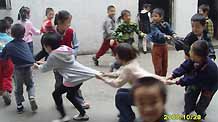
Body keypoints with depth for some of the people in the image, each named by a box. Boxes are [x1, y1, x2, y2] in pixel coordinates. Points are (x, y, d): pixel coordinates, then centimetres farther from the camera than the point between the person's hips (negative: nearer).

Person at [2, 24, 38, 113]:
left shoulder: (8, 46, -2)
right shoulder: (25, 44, 8)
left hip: (18, 69, -2)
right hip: (28, 67, 2)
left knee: (18, 88, 16)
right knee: (30, 84, 22)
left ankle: (19, 106, 22)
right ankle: (32, 97, -2)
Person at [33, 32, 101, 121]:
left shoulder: (53, 55, -10)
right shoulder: (65, 49, 11)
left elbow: (44, 69, 5)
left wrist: (38, 66, 26)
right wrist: (43, 63, 32)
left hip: (72, 79, -8)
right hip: (80, 75, 8)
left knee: (56, 94, 12)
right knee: (70, 96, 25)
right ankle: (83, 114, 31)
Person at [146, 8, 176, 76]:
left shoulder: (166, 24, -3)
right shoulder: (153, 26, -16)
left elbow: (170, 31, -15)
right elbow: (157, 33, -33)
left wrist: (174, 35, -38)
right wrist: (165, 36, -52)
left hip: (164, 46, 5)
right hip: (157, 47, -5)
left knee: (165, 66, 15)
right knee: (158, 68, -2)